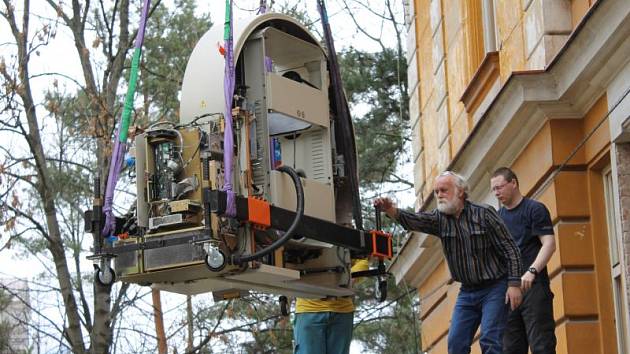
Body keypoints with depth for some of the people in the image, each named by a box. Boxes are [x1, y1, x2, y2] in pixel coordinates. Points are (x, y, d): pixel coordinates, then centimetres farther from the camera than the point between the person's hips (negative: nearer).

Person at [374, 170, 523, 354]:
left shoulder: (484, 213, -9)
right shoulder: (439, 218, 2)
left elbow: (510, 249, -9)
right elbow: (413, 220, -18)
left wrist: (514, 284, -17)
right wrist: (391, 210, -38)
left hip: (494, 288, -5)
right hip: (467, 291, 5)